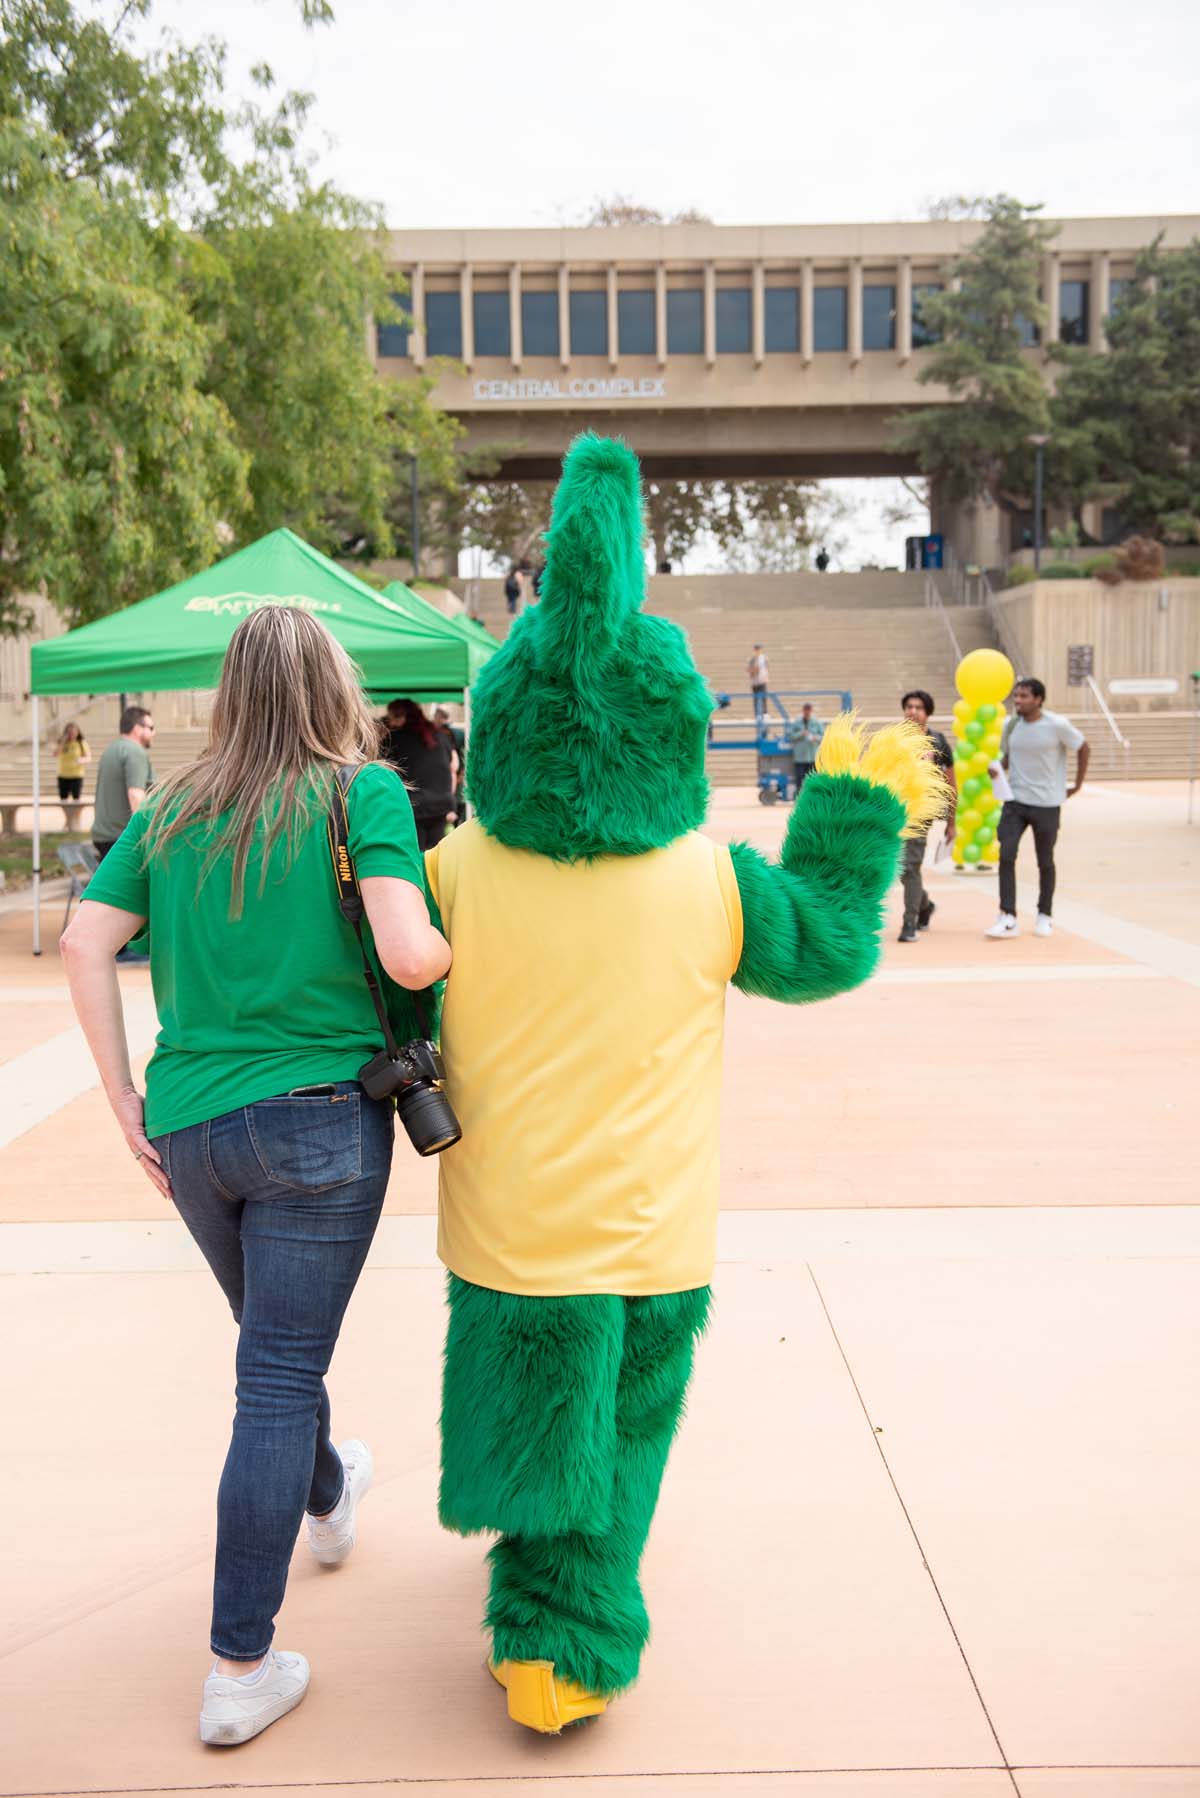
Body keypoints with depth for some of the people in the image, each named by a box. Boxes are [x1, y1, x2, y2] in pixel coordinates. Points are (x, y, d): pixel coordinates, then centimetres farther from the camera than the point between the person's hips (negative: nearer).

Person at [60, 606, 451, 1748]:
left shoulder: (173, 810, 6)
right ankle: (240, 1671, 11)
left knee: (278, 1345, 26)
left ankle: (327, 1500, 53)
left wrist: (125, 1101, 4)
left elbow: (84, 945, 0)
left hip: (189, 1129, 5)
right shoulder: (363, 791, -8)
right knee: (279, 1378, 3)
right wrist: (464, 952, 2)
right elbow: (408, 957, -20)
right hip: (316, 1119, -5)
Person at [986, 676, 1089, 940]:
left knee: (1045, 862, 8)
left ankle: (1044, 916, 25)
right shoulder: (1010, 725, 1)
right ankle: (1008, 919, -9)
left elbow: (1084, 749, 1)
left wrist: (1077, 785, 3)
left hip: (1047, 803, -3)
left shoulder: (1057, 725, -12)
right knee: (1006, 855, -11)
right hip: (1015, 801, 3)